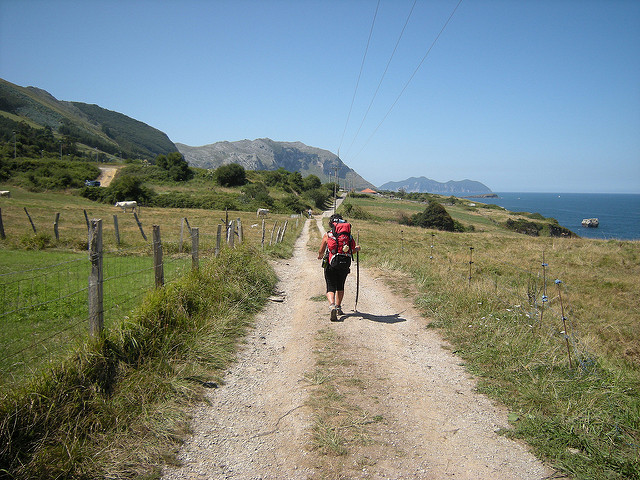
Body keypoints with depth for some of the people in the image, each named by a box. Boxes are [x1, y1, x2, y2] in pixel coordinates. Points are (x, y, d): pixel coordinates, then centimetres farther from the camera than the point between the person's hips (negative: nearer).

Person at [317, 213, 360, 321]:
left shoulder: (327, 235, -1)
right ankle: (338, 307, 27)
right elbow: (351, 251, 2)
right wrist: (357, 249, 26)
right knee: (340, 287, 22)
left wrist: (320, 256, 28)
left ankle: (332, 306, -25)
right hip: (344, 266, 2)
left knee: (331, 288, 0)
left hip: (330, 265, -2)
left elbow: (321, 251, 4)